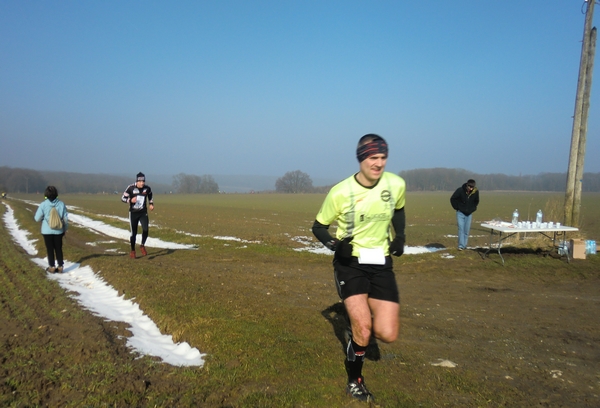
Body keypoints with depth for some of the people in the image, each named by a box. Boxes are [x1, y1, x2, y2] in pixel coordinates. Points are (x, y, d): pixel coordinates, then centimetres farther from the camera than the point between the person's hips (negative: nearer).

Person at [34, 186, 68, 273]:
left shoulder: (43, 204, -13)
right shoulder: (61, 204, -7)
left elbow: (37, 218, -8)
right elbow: (66, 219, -2)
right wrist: (64, 229, 11)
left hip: (47, 231, -2)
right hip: (58, 231, 2)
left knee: (50, 249, 11)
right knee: (58, 249, 14)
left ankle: (52, 267, 17)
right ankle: (60, 267, 18)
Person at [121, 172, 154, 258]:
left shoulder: (147, 188, -4)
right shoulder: (131, 188, -12)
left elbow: (150, 196, 19)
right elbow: (123, 198, -5)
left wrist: (151, 204, 4)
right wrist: (130, 200, -23)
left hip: (143, 212, 1)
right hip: (133, 213, -1)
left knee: (145, 230, -16)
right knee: (133, 233, 3)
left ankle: (142, 246, 9)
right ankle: (132, 250, 21)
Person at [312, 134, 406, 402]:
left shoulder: (396, 184, -7)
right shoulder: (340, 192, -17)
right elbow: (318, 227, -4)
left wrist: (400, 237, 2)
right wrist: (333, 242, -23)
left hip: (381, 262, 3)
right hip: (350, 262, -3)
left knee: (387, 335, -5)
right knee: (362, 330, -15)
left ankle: (359, 325, 32)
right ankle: (355, 381, 14)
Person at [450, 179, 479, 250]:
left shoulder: (476, 192, -10)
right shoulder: (460, 190, -20)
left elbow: (476, 201, 12)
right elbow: (452, 199, -7)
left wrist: (473, 209, 8)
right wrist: (457, 208, -5)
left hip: (469, 214, 3)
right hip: (460, 213, -3)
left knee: (467, 230, 5)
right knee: (461, 229, -9)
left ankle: (464, 245, 16)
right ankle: (461, 246, -9)